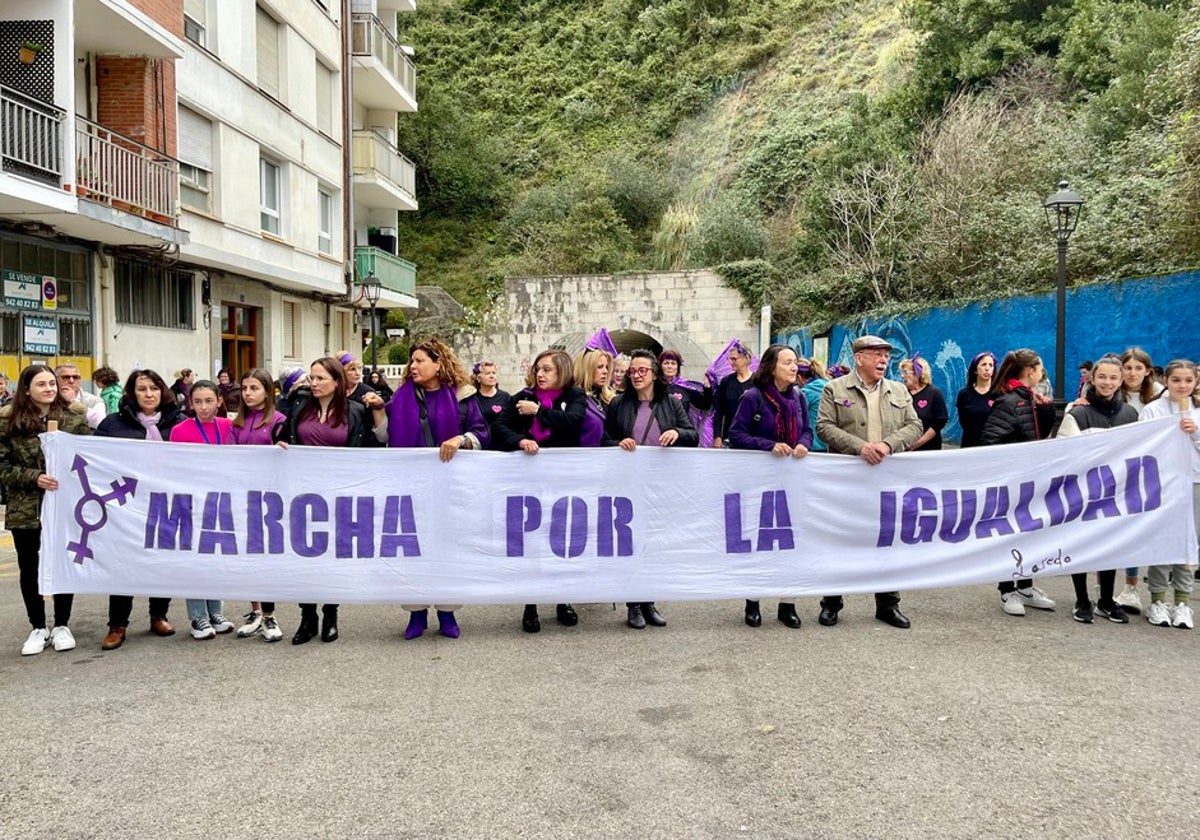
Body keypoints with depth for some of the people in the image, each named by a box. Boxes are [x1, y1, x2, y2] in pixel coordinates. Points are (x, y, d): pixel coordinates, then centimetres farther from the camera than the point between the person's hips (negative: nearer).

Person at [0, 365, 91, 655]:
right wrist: (34, 478, -16)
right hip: (26, 508, 0)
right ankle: (38, 628, 24)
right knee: (29, 569, 8)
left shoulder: (75, 416, -2)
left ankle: (62, 626, 23)